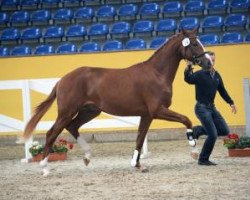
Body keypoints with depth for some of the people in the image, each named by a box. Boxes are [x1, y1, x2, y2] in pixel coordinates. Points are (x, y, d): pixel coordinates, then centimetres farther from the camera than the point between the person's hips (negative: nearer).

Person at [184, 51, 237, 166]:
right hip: (202, 108, -7)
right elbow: (188, 79, -32)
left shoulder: (216, 75, 8)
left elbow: (222, 91, 18)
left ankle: (198, 130, 19)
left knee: (225, 131, 4)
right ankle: (203, 160, 5)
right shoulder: (200, 74, -12)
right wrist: (189, 67, -47)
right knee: (213, 135, -13)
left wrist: (231, 103, 13)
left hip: (212, 107, 7)